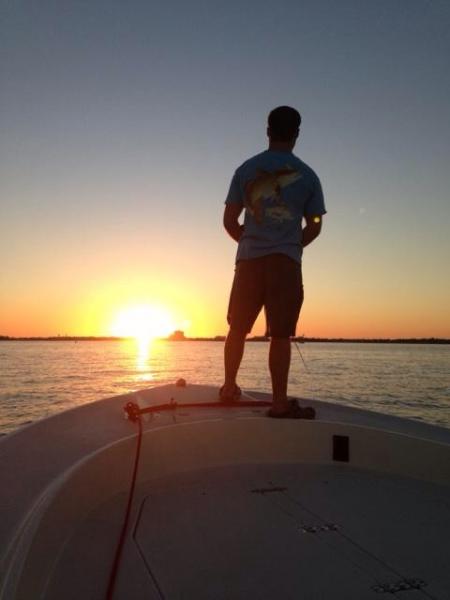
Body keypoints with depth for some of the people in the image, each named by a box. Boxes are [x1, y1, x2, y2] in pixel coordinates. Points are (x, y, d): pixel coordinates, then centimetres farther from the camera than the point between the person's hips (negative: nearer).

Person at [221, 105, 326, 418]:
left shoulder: (246, 169, 7)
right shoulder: (307, 175, 4)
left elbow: (229, 221, 6)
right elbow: (314, 227, 6)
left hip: (249, 259, 2)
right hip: (286, 261, -1)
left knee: (237, 328, 13)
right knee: (280, 334, -1)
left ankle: (229, 387, 22)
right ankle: (280, 402, 1)